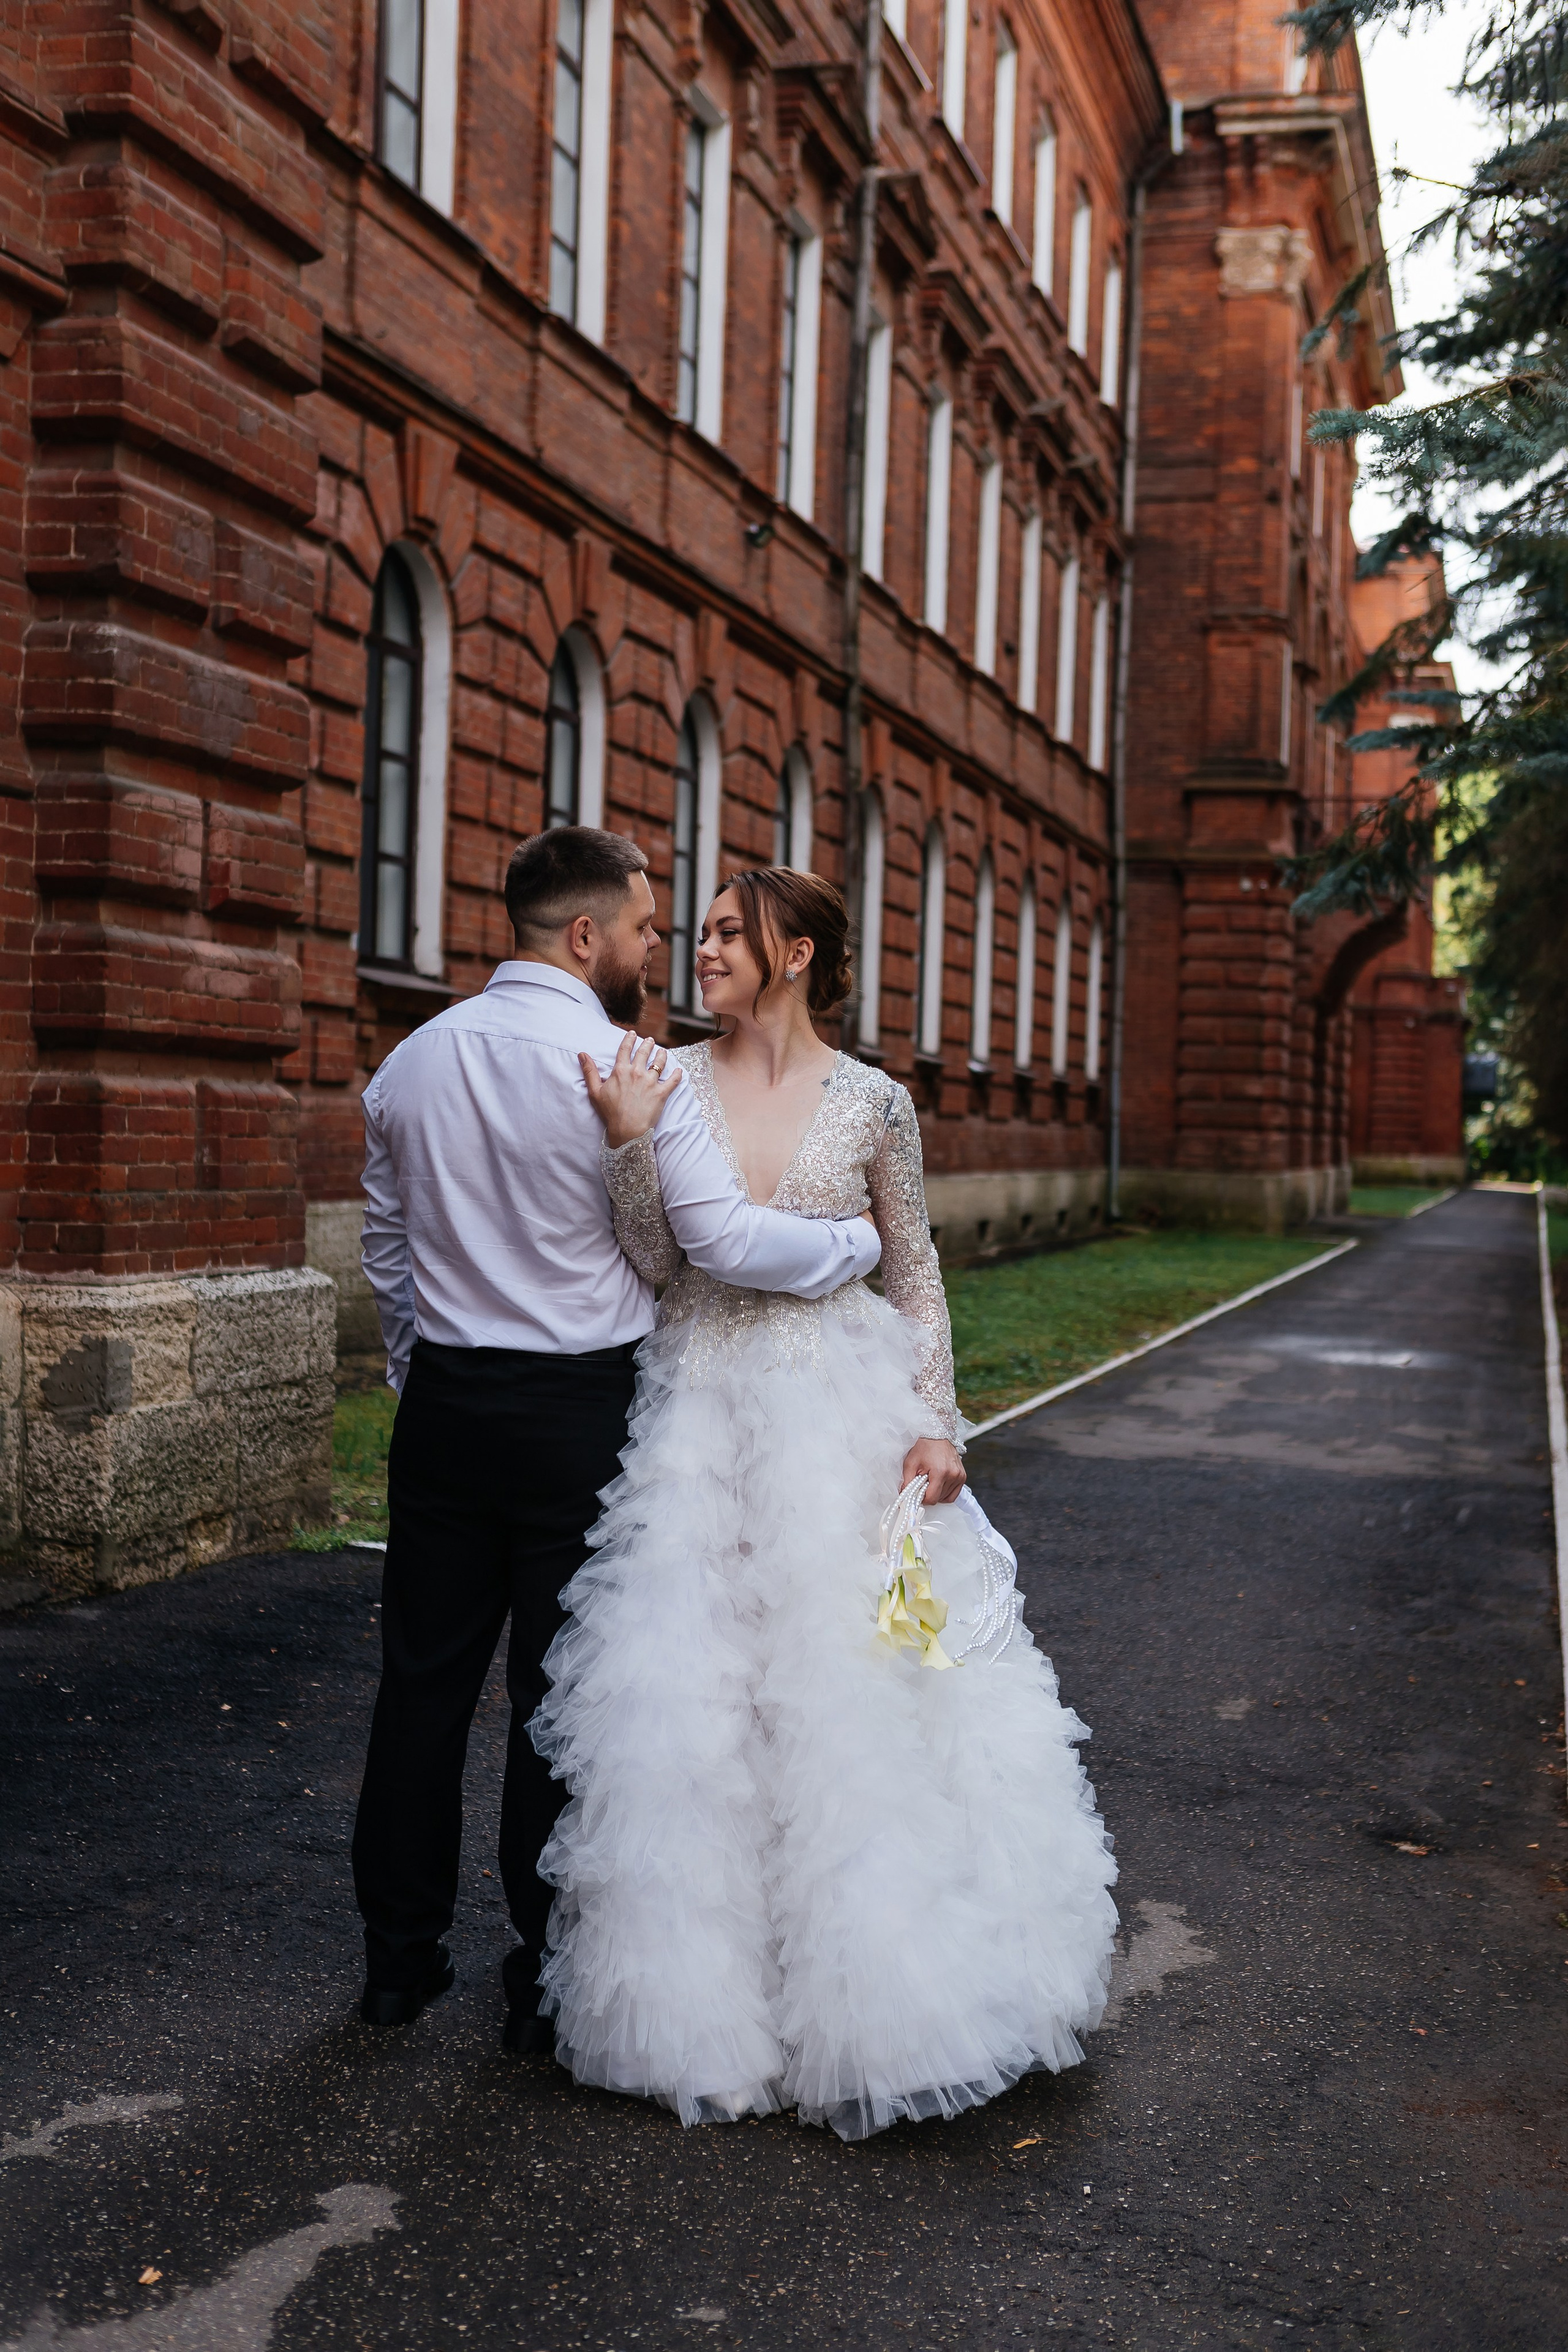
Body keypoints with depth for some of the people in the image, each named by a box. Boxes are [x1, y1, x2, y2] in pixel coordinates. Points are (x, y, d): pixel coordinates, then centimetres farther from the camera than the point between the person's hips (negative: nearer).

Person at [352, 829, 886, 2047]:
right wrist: (864, 1240, -2)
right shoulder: (622, 1066, -14)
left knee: (424, 1681, 13)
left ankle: (400, 1957, 25)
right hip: (579, 1410, -5)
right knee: (560, 1697, 5)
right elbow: (727, 1240, -17)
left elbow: (387, 1251, 14)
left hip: (445, 1401, 5)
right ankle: (546, 1981, 16)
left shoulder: (411, 1062, 6)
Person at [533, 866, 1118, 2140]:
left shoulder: (873, 1103, -1)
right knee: (694, 1693, 3)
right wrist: (629, 1141, -18)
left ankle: (868, 1984, 18)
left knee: (850, 1688, 1)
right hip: (700, 1412, 2)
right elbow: (655, 1257, -3)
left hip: (840, 1417, -1)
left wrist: (936, 1421, -3)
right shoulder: (670, 1081, 2)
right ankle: (713, 1991, 17)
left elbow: (915, 1268, 5)